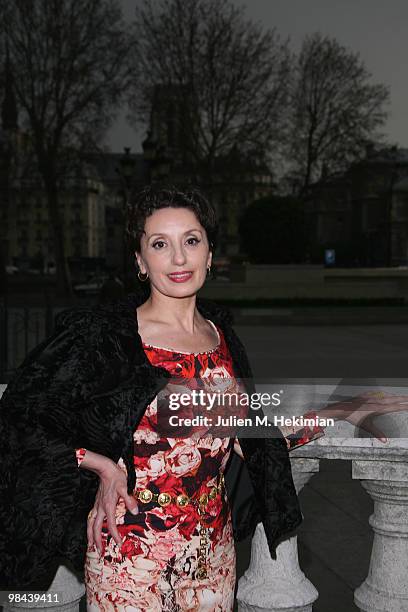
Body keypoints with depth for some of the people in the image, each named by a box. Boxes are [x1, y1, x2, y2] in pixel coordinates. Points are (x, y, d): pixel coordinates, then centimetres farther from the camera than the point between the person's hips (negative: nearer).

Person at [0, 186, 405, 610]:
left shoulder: (222, 335, 3)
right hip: (129, 555, -4)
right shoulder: (102, 334, -12)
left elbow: (251, 439, 10)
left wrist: (339, 414, 10)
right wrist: (99, 464, -17)